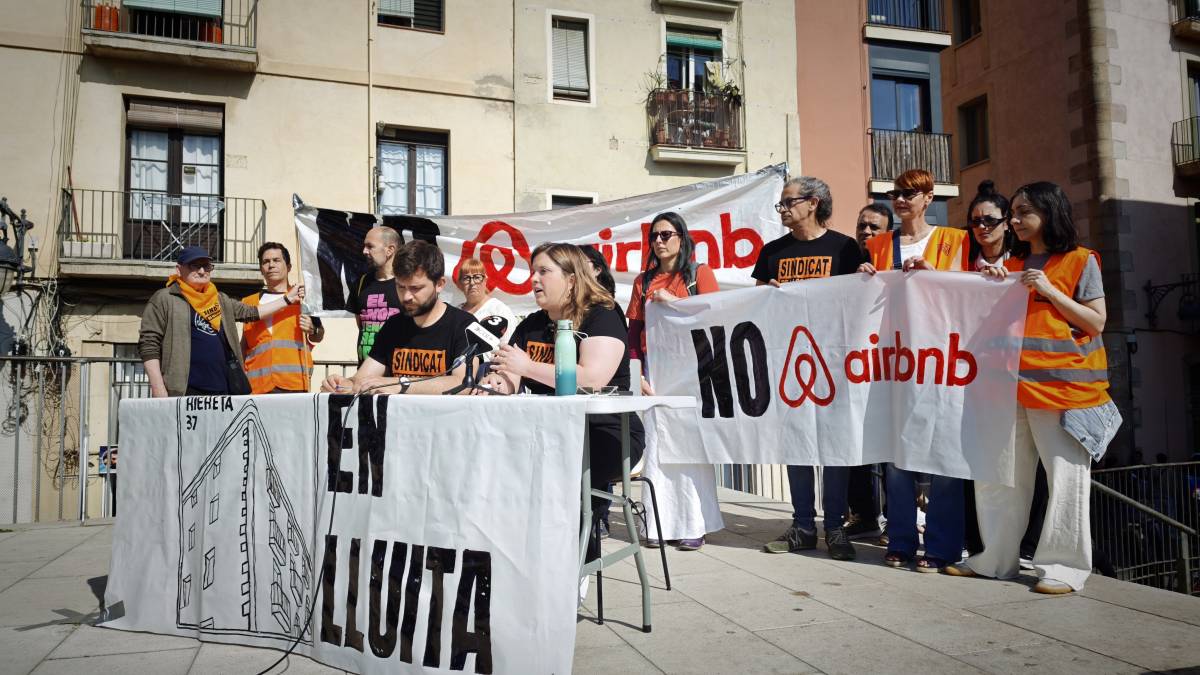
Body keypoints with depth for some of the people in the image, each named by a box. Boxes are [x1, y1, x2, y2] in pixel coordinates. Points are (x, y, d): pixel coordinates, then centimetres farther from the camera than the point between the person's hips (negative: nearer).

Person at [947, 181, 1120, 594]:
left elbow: (1096, 322, -3)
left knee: (1066, 476, -2)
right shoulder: (1012, 266, 17)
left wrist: (1049, 290, -12)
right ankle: (997, 558, 16)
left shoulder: (1080, 261, 2)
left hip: (1061, 386, -5)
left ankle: (1064, 565, 8)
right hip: (1013, 384, 6)